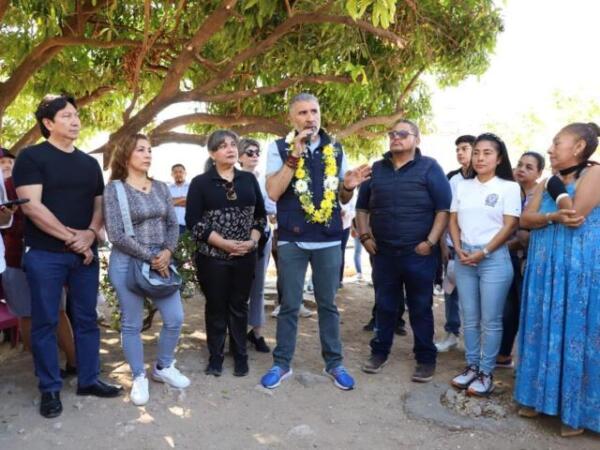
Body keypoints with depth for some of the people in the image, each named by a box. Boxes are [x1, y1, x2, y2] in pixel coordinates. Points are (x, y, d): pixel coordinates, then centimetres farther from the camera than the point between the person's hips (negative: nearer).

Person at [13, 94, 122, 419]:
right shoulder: (31, 157, -5)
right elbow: (31, 206, -14)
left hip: (85, 253, 5)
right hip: (45, 255, -5)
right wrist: (71, 237, -14)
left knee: (86, 319, 11)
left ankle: (89, 379, 24)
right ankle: (50, 389, 16)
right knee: (45, 322, 4)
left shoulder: (89, 163, 12)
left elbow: (99, 204, 13)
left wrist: (90, 234, -7)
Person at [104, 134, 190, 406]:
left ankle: (163, 367, 28)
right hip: (127, 263, -5)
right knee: (132, 324, 5)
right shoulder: (114, 189, -7)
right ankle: (139, 377, 23)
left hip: (161, 260, 5)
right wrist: (149, 257, -15)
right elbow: (116, 235, -14)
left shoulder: (161, 188, 9)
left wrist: (167, 252, -10)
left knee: (175, 318, 6)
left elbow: (173, 224, 8)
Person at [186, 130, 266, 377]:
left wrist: (253, 241, -8)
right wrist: (224, 243, -17)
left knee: (239, 305, 11)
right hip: (213, 256, -2)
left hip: (245, 256, 2)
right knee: (216, 307, 7)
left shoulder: (249, 179, 8)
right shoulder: (200, 183, -2)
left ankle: (240, 355, 23)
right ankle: (215, 356, 21)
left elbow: (261, 214, 9)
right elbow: (193, 221, -9)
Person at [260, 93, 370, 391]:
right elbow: (273, 192, -13)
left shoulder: (335, 149, 7)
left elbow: (342, 198, 13)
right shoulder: (279, 148, -1)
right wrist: (294, 157, -20)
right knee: (289, 305, 7)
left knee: (328, 304, 11)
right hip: (292, 239, -2)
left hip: (329, 239, 2)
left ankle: (334, 363, 23)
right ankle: (282, 363, 21)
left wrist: (349, 186, -9)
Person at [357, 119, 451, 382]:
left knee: (420, 307, 6)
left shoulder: (429, 168, -2)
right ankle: (379, 351, 26)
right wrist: (364, 236, 6)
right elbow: (362, 206, 18)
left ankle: (425, 358, 18)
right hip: (382, 252, 4)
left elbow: (444, 208, -6)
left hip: (418, 253, -3)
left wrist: (431, 242, -13)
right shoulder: (376, 169, 10)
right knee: (384, 305, 12)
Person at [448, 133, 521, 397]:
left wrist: (483, 252, -12)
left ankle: (486, 373, 10)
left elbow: (510, 226, -6)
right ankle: (472, 366, 20)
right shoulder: (462, 186, 12)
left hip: (494, 259, -4)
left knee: (490, 320, 1)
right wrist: (459, 249, -4)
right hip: (463, 258, 4)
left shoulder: (509, 187, -1)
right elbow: (453, 220, 11)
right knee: (469, 318, 10)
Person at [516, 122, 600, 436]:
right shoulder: (548, 182, 14)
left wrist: (557, 187, -7)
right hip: (545, 268, 7)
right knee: (544, 332, 11)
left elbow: (574, 214, -18)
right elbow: (525, 219, 2)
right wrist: (553, 217, -15)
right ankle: (540, 397, 23)